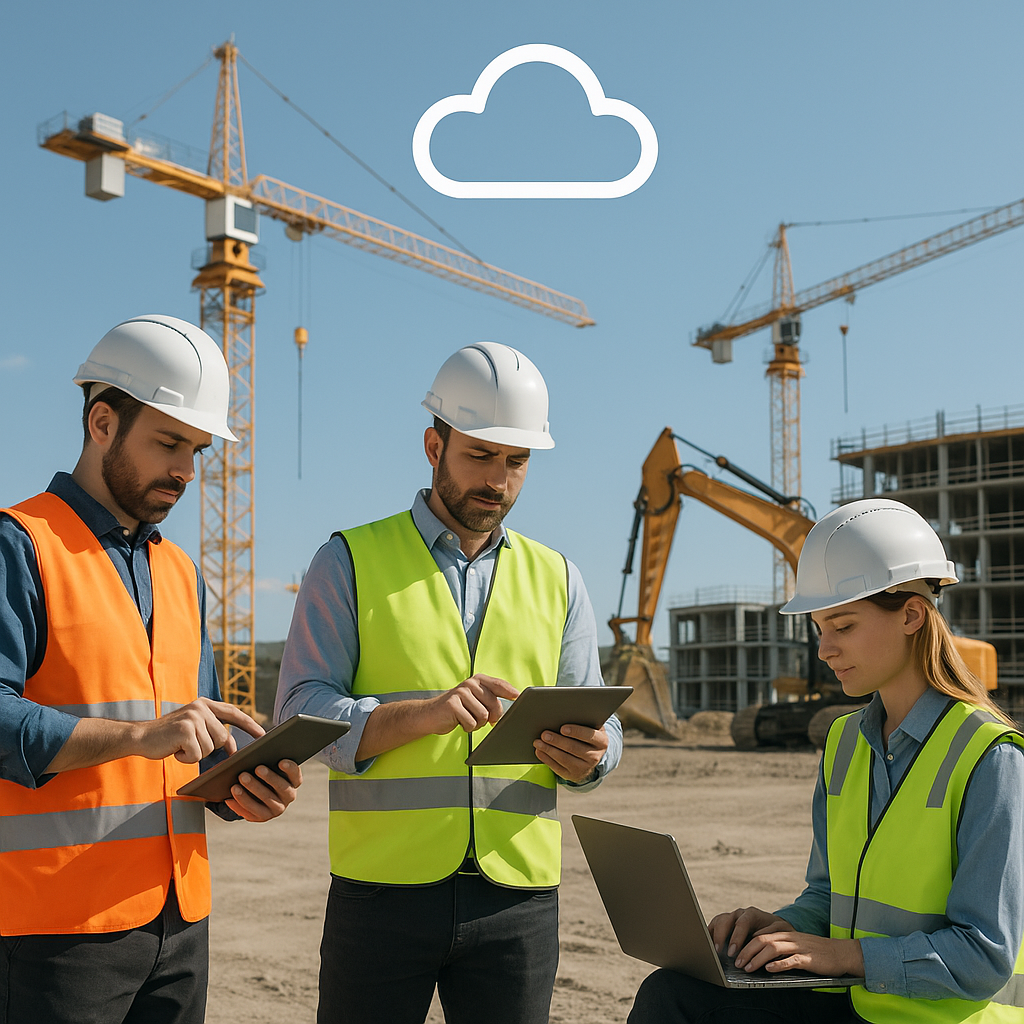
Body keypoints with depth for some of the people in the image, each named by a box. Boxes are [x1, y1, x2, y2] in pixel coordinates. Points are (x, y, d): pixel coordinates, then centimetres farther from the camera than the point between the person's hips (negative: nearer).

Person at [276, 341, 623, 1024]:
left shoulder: (556, 580, 13)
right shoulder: (351, 562, 3)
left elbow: (597, 720, 11)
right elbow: (301, 714, -6)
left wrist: (585, 755, -13)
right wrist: (426, 713, -23)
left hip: (518, 896, 3)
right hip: (383, 891, -2)